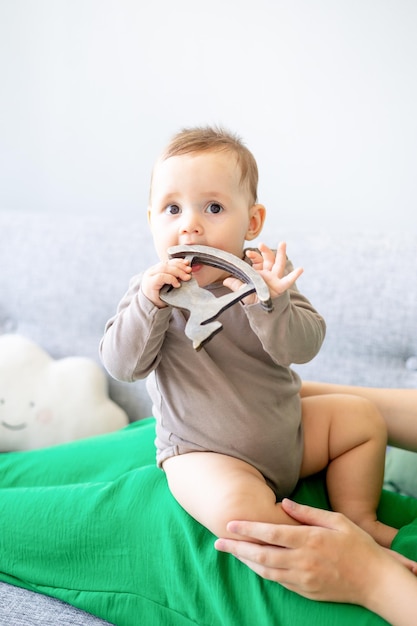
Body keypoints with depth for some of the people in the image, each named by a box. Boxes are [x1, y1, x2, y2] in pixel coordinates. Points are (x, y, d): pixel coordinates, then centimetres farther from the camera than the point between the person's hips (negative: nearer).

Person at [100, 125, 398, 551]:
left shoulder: (267, 275, -7)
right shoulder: (154, 288, -11)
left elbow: (304, 347, -17)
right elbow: (121, 365, -17)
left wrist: (269, 306, -37)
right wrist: (149, 304, -31)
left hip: (285, 431, 4)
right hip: (204, 453, -4)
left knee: (363, 417, 4)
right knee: (237, 509, -33)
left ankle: (359, 520, 19)